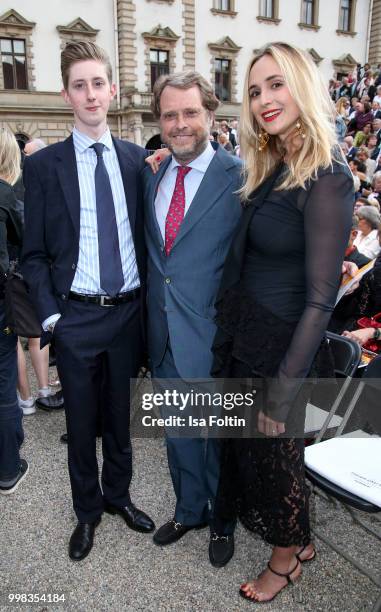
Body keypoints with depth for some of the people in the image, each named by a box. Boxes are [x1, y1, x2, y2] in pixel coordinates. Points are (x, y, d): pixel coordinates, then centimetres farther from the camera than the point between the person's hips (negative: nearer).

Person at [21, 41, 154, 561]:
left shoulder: (137, 159, 4)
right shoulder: (43, 165, -3)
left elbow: (145, 237, 8)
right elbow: (34, 253, -2)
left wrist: (149, 301, 2)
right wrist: (49, 313, -10)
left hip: (130, 311, 2)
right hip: (76, 316, -2)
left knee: (122, 414, 18)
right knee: (81, 421, 13)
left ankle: (118, 495, 42)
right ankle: (87, 510, 37)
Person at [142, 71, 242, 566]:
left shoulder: (239, 177, -13)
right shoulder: (151, 176, 5)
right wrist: (153, 312, 6)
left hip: (212, 337, -5)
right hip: (164, 336, 6)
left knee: (218, 434, 15)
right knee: (177, 432, 22)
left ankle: (222, 519, 42)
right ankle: (189, 510, 47)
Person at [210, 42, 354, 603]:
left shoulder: (326, 178, -20)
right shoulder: (270, 170, 6)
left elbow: (320, 298, -21)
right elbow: (245, 260, 7)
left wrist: (284, 388, -19)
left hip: (281, 347, -8)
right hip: (243, 339, 8)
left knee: (274, 450, 13)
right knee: (246, 445, 23)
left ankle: (289, 556, 44)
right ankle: (296, 537, 51)